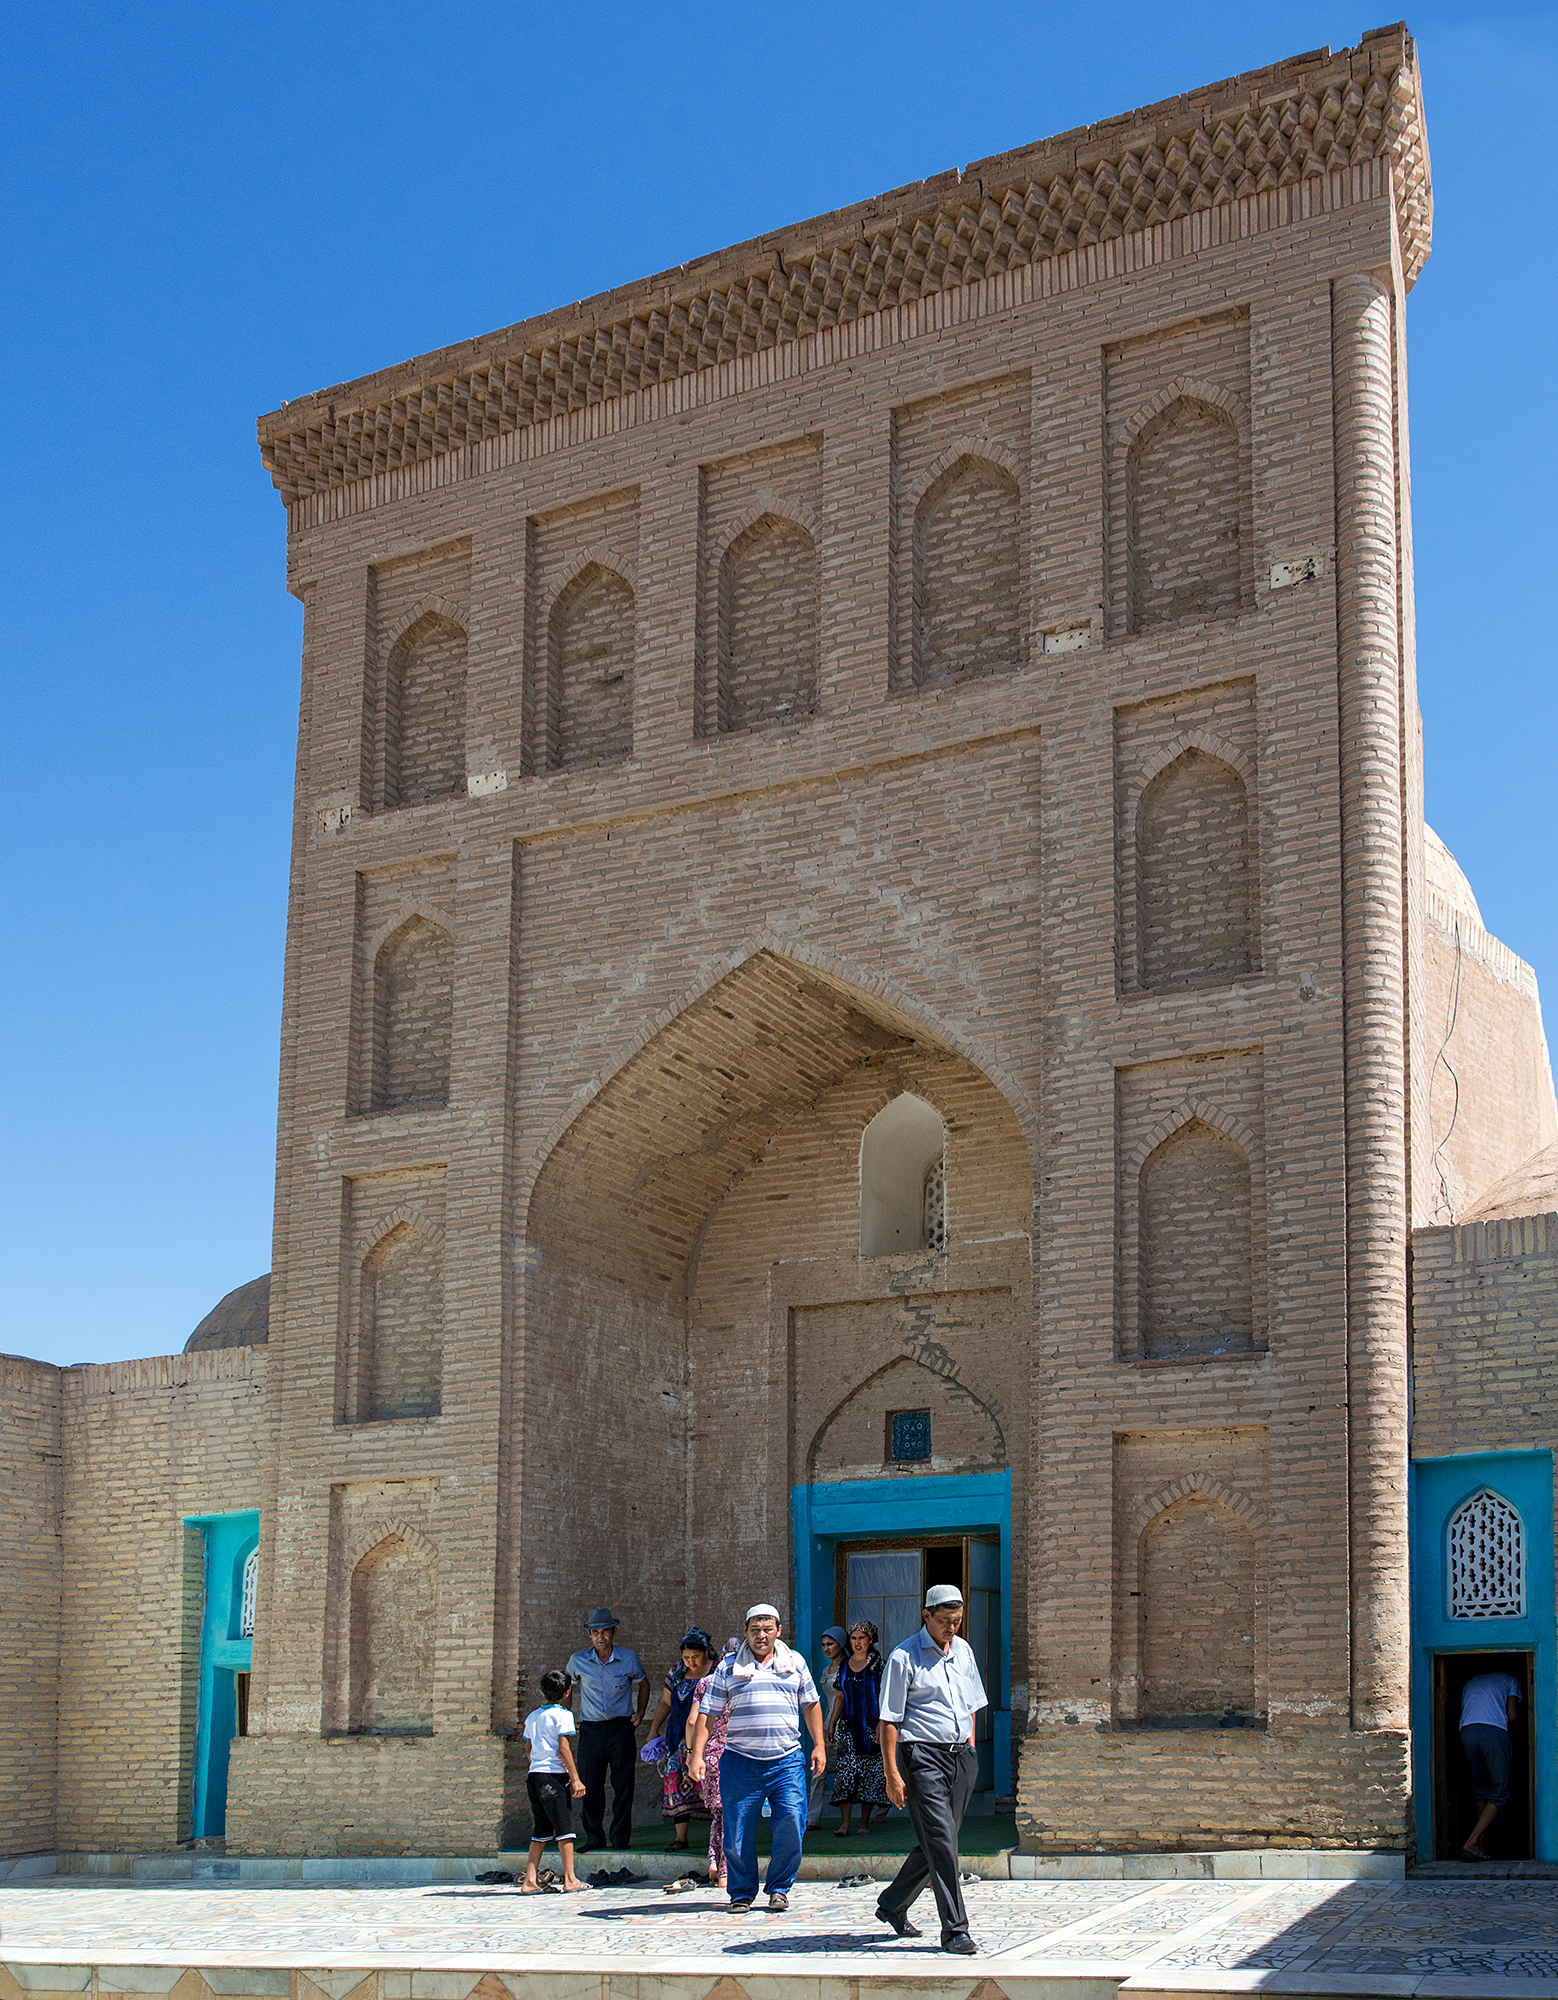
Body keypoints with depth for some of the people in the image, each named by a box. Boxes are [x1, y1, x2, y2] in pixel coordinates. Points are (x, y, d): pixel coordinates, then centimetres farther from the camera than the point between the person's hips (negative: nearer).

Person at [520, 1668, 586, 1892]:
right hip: (554, 1775, -7)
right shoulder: (562, 1714, -6)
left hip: (534, 1775, 7)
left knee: (540, 1831, 10)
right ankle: (569, 1879, 1)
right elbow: (563, 1749, -13)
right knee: (564, 1827, 0)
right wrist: (575, 1779, -12)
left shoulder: (532, 1716, 15)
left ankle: (530, 1880, 6)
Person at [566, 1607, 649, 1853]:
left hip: (621, 1728, -1)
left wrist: (640, 1715, 9)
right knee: (590, 1785, -1)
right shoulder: (579, 1660, 2)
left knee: (623, 1784, 0)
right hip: (590, 1729, 1)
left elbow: (643, 1684, 18)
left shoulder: (629, 1658, 1)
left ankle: (620, 1837, 8)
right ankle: (594, 1837, 8)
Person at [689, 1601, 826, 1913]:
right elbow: (707, 1713, 5)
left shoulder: (795, 1662, 12)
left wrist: (818, 1746, 12)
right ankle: (741, 1893, 14)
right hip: (740, 1760, -1)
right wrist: (697, 1754, -4)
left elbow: (811, 1704, 19)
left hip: (786, 1760, 1)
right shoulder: (728, 1668, 7)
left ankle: (779, 1888, 10)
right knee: (737, 1832, 0)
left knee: (791, 1826, -7)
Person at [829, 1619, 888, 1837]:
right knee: (845, 1774, -6)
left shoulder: (877, 1664, -1)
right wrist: (831, 1724, 13)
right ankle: (844, 1823, -9)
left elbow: (883, 1695, -5)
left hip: (871, 1726, -3)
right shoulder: (844, 1664, 11)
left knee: (870, 1774, 1)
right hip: (848, 1725, 3)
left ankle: (865, 1822, 9)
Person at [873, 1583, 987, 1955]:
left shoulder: (963, 1651, 13)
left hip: (959, 1756, 7)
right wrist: (892, 1773, -13)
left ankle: (893, 1904, 30)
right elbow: (889, 1719, -8)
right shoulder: (904, 1657, -7)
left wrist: (971, 1748, 18)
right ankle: (954, 1929, -6)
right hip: (922, 1756, -7)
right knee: (941, 1842, -11)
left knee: (936, 1842, 12)